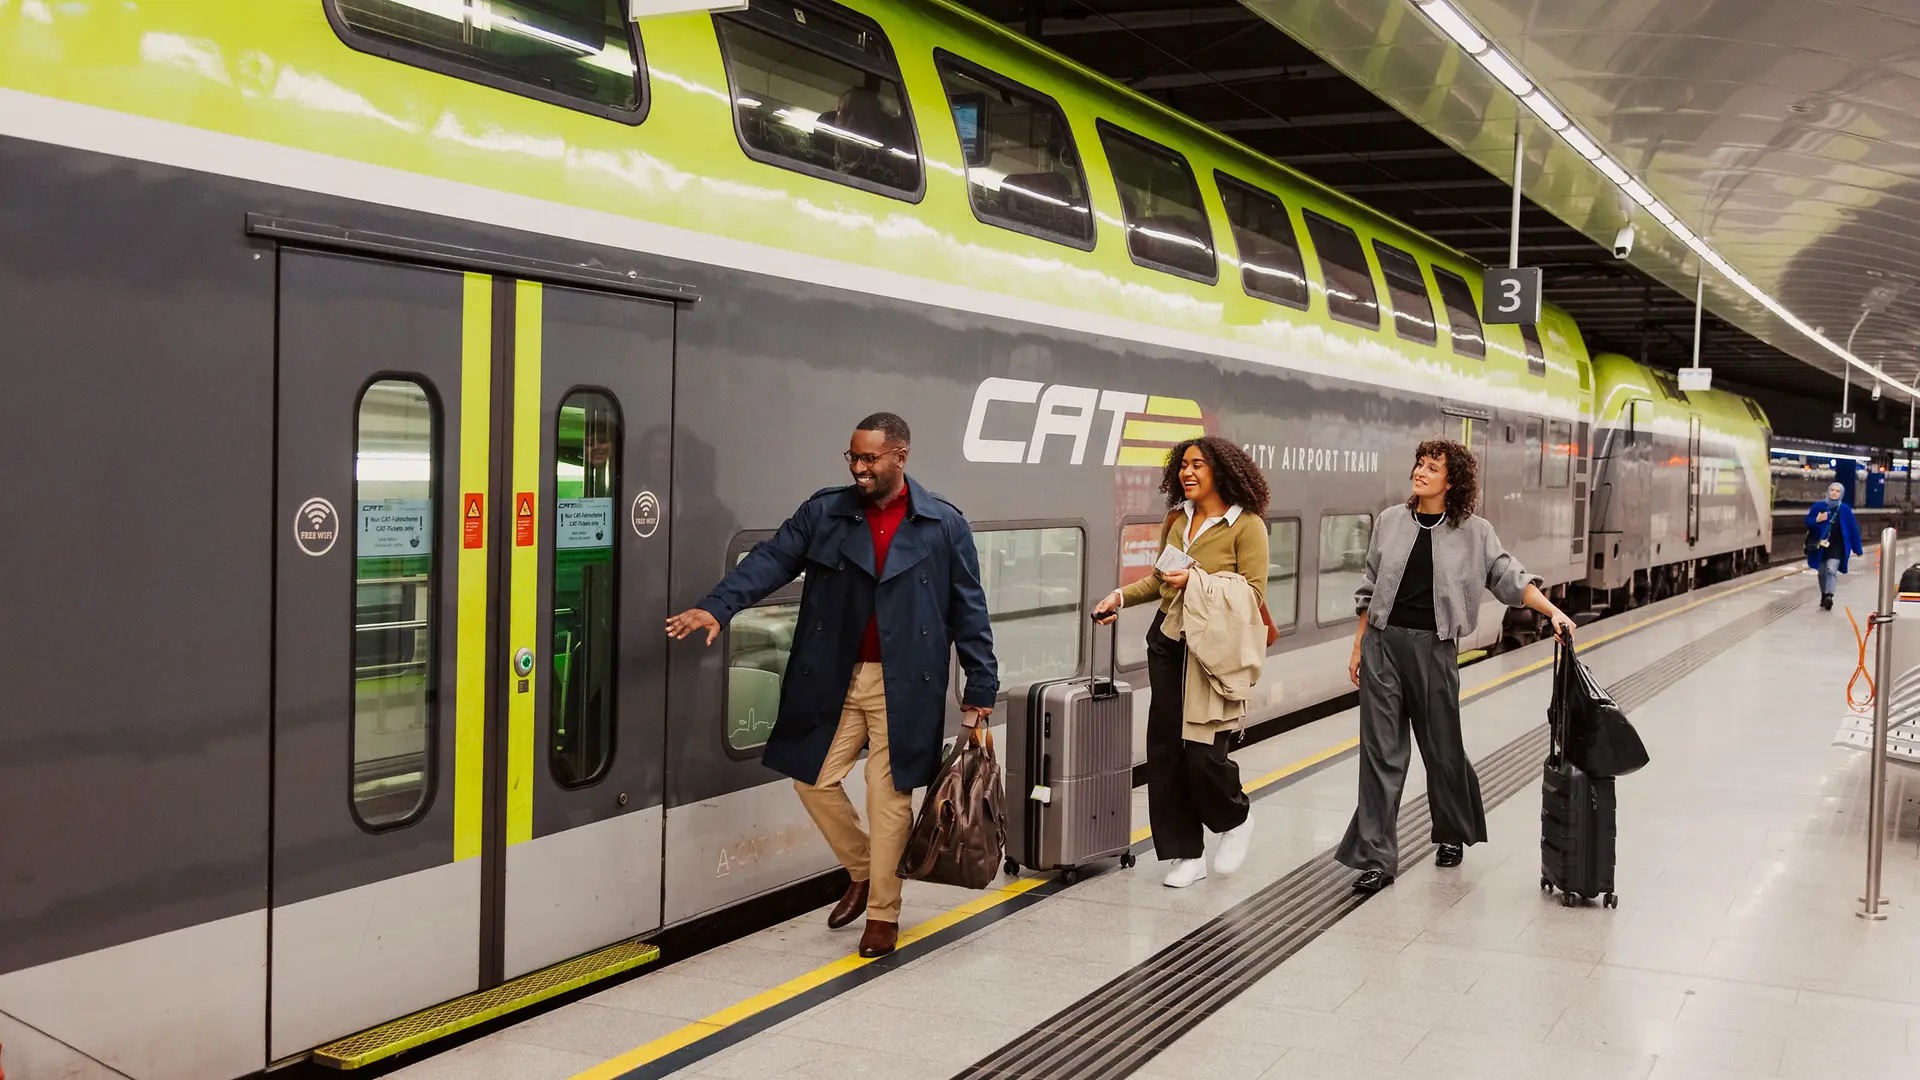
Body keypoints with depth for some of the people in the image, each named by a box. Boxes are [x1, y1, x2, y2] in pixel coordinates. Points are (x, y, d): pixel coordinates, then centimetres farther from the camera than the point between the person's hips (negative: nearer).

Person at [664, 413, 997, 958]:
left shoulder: (944, 525, -2)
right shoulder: (824, 512, 2)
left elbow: (968, 610, 1)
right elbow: (771, 560, -7)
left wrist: (980, 688, 0)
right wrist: (716, 607, -23)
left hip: (904, 686, -3)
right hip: (833, 681, 3)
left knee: (889, 795, 1)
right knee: (815, 779, 7)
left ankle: (883, 913, 17)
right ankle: (862, 871, 32)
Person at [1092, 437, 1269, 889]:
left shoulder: (1246, 525, -7)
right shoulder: (1176, 520, 10)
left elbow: (1253, 592, -12)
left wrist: (1198, 580, -20)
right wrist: (1122, 596, 6)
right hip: (1168, 642, 6)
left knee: (1203, 749, -9)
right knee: (1164, 747, 4)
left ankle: (1236, 819, 24)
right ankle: (1187, 854, 15)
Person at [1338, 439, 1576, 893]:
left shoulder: (1473, 532, -1)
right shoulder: (1391, 521, 5)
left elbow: (1509, 577, -2)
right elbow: (1369, 590, 11)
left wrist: (1553, 611, -16)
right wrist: (1358, 647, 11)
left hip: (1433, 647, -1)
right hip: (1382, 643, 1)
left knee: (1442, 747, 9)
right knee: (1381, 751, -1)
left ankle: (1452, 835, 36)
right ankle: (1376, 858, 2)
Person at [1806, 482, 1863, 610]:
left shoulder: (1845, 510, -2)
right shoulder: (1818, 507, -1)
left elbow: (1853, 529, 3)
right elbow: (1807, 522, 3)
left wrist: (1857, 549, 5)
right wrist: (1817, 520, -21)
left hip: (1837, 547, -2)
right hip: (1821, 545, 2)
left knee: (1831, 569, -20)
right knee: (1822, 572, 13)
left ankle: (1828, 596, -31)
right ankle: (1824, 597, 30)